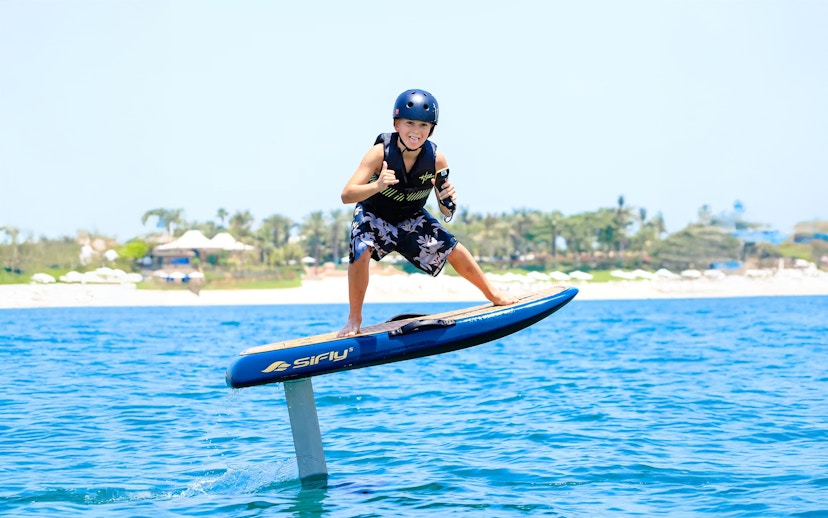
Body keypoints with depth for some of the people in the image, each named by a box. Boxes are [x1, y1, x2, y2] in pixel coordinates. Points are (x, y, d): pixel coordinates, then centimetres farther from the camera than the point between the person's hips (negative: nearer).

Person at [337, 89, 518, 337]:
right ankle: (354, 319, -9)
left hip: (412, 219, 3)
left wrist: (448, 202, -36)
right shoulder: (380, 152, -30)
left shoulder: (436, 160, -21)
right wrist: (377, 186, -54)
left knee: (453, 249, -4)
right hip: (374, 215, -3)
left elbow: (446, 214, -12)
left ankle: (494, 295, 22)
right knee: (361, 253, -29)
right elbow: (346, 195, -36)